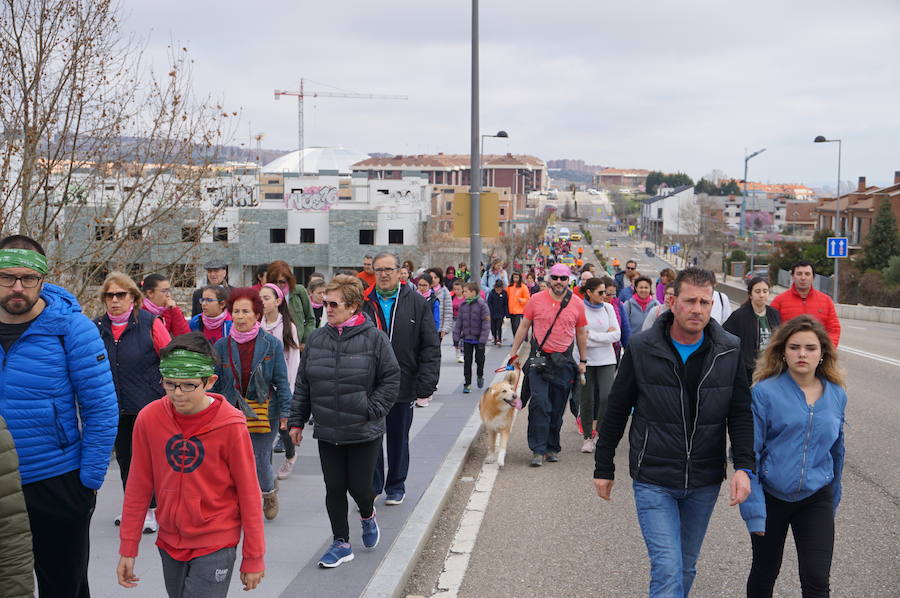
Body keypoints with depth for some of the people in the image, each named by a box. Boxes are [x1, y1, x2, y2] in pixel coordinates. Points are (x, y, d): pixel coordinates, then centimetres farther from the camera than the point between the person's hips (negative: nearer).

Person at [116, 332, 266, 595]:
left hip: (215, 545, -4)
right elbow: (138, 488, 1)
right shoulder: (149, 418, -8)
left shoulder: (231, 426, -16)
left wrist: (253, 557, -5)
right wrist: (127, 549, 4)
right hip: (170, 542, 4)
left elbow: (248, 495, -9)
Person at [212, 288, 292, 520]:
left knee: (260, 462, 6)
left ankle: (269, 491, 38)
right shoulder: (222, 346, 1)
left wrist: (285, 412, -6)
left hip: (264, 412, -1)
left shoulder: (271, 344, -4)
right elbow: (215, 383, 7)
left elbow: (281, 381, -1)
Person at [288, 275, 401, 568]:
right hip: (327, 433, 3)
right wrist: (297, 421, 8)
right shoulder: (317, 339, 3)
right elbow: (303, 384, 9)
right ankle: (341, 543, 22)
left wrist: (372, 410, -11)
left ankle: (367, 516, 38)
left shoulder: (374, 338, -8)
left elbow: (391, 379, -4)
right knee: (334, 489, 7)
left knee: (359, 486, 3)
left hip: (364, 433, -3)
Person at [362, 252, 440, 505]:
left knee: (398, 439, 13)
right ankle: (371, 487, 19)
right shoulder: (364, 303, 1)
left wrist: (426, 382, -9)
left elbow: (431, 347, -1)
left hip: (403, 385, 0)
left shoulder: (416, 303, 0)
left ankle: (396, 487, 28)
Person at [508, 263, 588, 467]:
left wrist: (583, 361, 13)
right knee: (539, 404, -10)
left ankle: (552, 448, 21)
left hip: (564, 362, 2)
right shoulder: (536, 300, 0)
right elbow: (523, 327, 8)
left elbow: (581, 333, 13)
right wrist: (514, 352, 7)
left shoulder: (577, 305, 3)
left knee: (558, 408, 8)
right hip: (539, 359, -2)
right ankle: (538, 450, -6)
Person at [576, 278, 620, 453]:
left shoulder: (608, 308, 5)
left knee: (606, 397, -11)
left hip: (606, 360, 2)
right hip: (586, 360, -2)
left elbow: (617, 334, -1)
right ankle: (588, 437, 18)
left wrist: (592, 335, -10)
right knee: (587, 400, 3)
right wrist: (605, 335, -10)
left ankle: (599, 432, 9)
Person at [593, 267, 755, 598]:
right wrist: (603, 467, 3)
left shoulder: (728, 351, -3)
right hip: (653, 481, -3)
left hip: (704, 483, 3)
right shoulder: (641, 348, -9)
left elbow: (741, 413, 1)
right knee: (668, 570, -10)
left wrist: (744, 465, -13)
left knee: (686, 567, 18)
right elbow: (616, 410, -1)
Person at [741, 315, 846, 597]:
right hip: (771, 496, -2)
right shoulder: (765, 392, -14)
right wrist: (753, 509, -16)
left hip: (816, 499, 2)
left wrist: (833, 500, 18)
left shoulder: (836, 396, -1)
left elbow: (836, 450, 12)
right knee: (765, 573, 16)